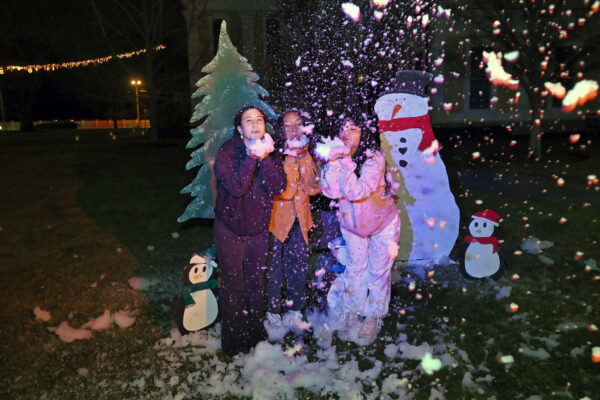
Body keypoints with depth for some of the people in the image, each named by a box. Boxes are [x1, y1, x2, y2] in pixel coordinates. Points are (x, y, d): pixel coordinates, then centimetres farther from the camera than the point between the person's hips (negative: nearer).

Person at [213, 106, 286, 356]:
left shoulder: (271, 154, -1)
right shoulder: (227, 152, -12)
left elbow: (277, 189, -15)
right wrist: (251, 158, -33)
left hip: (258, 228, 4)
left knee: (257, 282, 14)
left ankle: (256, 332, 33)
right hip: (230, 229, -3)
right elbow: (235, 187, -26)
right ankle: (233, 339, 21)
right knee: (232, 284, 4)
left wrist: (266, 159, -26)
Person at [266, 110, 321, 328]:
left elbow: (314, 187, -4)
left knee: (299, 267, 12)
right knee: (274, 269, 4)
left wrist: (304, 159, -14)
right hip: (276, 219, -5)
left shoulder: (306, 155, 7)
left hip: (299, 220, 5)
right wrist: (292, 159, -21)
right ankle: (272, 312, 23)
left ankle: (295, 310, 29)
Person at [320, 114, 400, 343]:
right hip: (352, 223, 4)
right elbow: (331, 191, -24)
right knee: (355, 269, 15)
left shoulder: (374, 158, -26)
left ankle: (373, 318, 28)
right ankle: (351, 316, 33)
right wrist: (332, 162, -33)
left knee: (378, 272, 9)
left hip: (382, 222, -4)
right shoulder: (338, 157, -11)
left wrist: (346, 163, -41)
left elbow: (357, 192, -37)